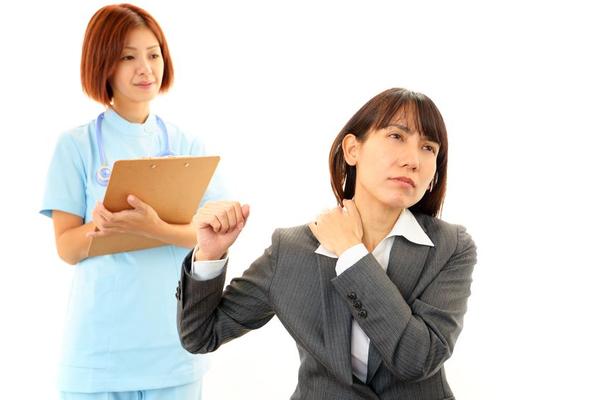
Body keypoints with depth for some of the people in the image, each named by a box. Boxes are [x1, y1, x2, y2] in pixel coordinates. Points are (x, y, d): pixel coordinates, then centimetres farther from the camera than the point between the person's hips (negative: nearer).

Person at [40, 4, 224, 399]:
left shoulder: (187, 145, 5)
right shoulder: (76, 145, -2)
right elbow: (66, 247, -4)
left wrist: (156, 229, -23)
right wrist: (98, 227, -25)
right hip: (102, 342, -2)